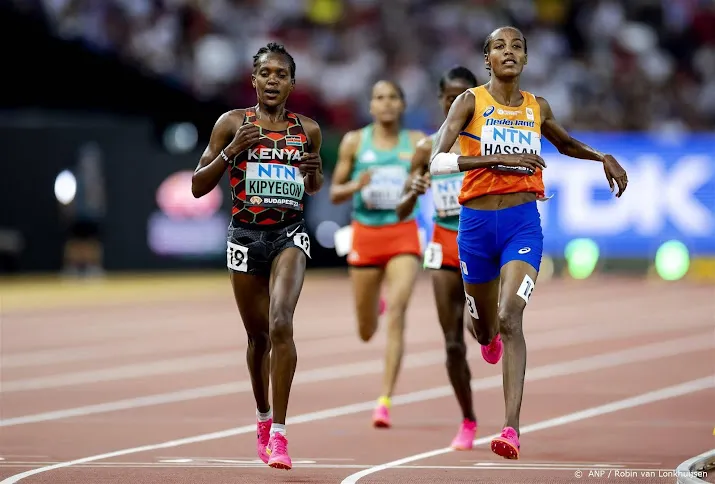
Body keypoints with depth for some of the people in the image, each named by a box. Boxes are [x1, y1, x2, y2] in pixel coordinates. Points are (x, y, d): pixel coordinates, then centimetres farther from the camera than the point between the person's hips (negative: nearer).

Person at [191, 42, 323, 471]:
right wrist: (231, 151, -13)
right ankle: (263, 418, 38)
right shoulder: (232, 123, 1)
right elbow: (198, 187, 1)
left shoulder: (308, 130, 6)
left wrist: (314, 172, -1)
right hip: (246, 235, 1)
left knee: (280, 323, -22)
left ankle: (279, 433, -21)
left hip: (290, 233, -1)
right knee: (258, 335, 11)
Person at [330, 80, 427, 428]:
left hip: (404, 236, -1)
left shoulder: (417, 142, 3)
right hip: (366, 234, 1)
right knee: (366, 331, 10)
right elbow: (334, 193, 7)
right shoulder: (354, 142, 3)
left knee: (396, 313, -20)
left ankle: (385, 400, -19)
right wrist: (356, 185, -14)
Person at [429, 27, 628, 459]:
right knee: (485, 328, 16)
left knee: (510, 318, -19)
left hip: (523, 222, 0)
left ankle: (512, 429, -24)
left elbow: (566, 143, 30)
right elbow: (436, 161, -16)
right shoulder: (471, 102, -4)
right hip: (477, 222, 0)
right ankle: (490, 339, 58)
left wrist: (603, 157, 12)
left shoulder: (538, 108, 7)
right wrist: (498, 160, -25)